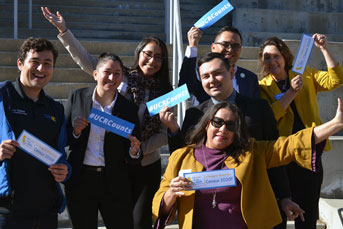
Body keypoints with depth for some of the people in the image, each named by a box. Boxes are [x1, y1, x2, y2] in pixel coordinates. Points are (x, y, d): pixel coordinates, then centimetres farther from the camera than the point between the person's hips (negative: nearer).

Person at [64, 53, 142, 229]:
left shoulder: (129, 108, -1)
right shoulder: (77, 98, 1)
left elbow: (133, 161, 0)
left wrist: (133, 152, -21)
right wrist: (75, 131, -14)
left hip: (114, 183, -1)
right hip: (80, 181, 1)